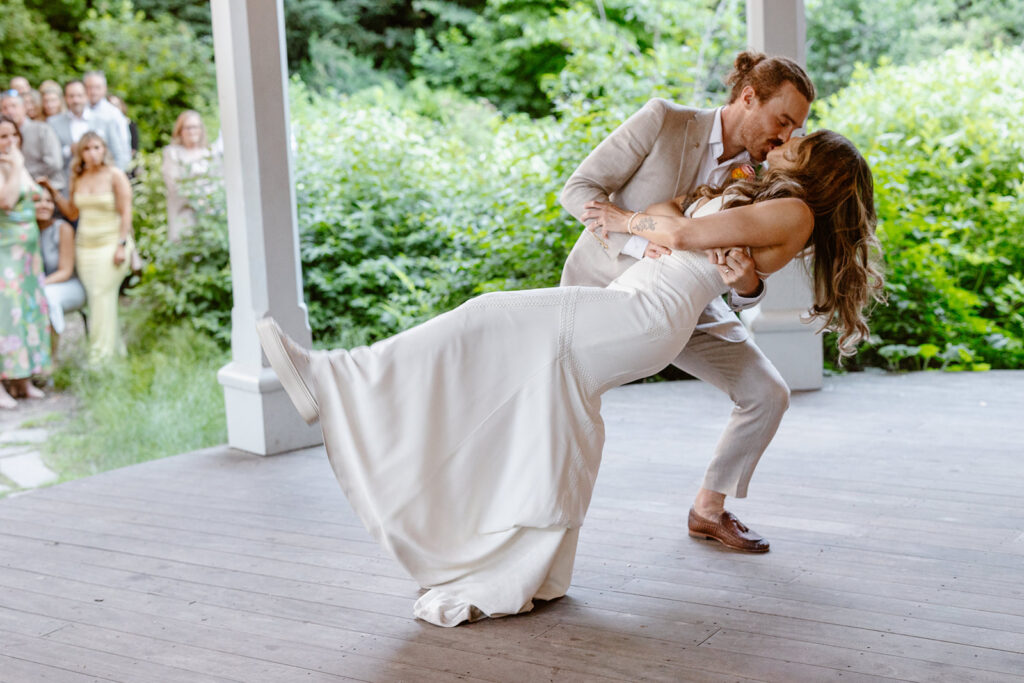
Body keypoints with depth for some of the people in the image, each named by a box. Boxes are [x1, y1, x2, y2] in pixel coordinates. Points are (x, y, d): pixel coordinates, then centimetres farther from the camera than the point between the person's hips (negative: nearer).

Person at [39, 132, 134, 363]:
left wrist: (122, 245, -13)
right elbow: (72, 214, 16)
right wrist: (53, 192, 7)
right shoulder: (78, 179, 11)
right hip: (85, 246, 5)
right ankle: (116, 351, 13)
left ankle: (100, 357, -6)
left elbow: (126, 213, -7)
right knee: (95, 298, 3)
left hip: (110, 245, -5)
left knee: (103, 296, -10)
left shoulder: (115, 175, -4)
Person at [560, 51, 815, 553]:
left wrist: (747, 283, -36)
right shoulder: (664, 121, -18)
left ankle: (709, 509, 15)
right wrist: (643, 243, -35)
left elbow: (742, 297, -10)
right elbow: (579, 190, -19)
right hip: (604, 285, -4)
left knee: (768, 396, -4)